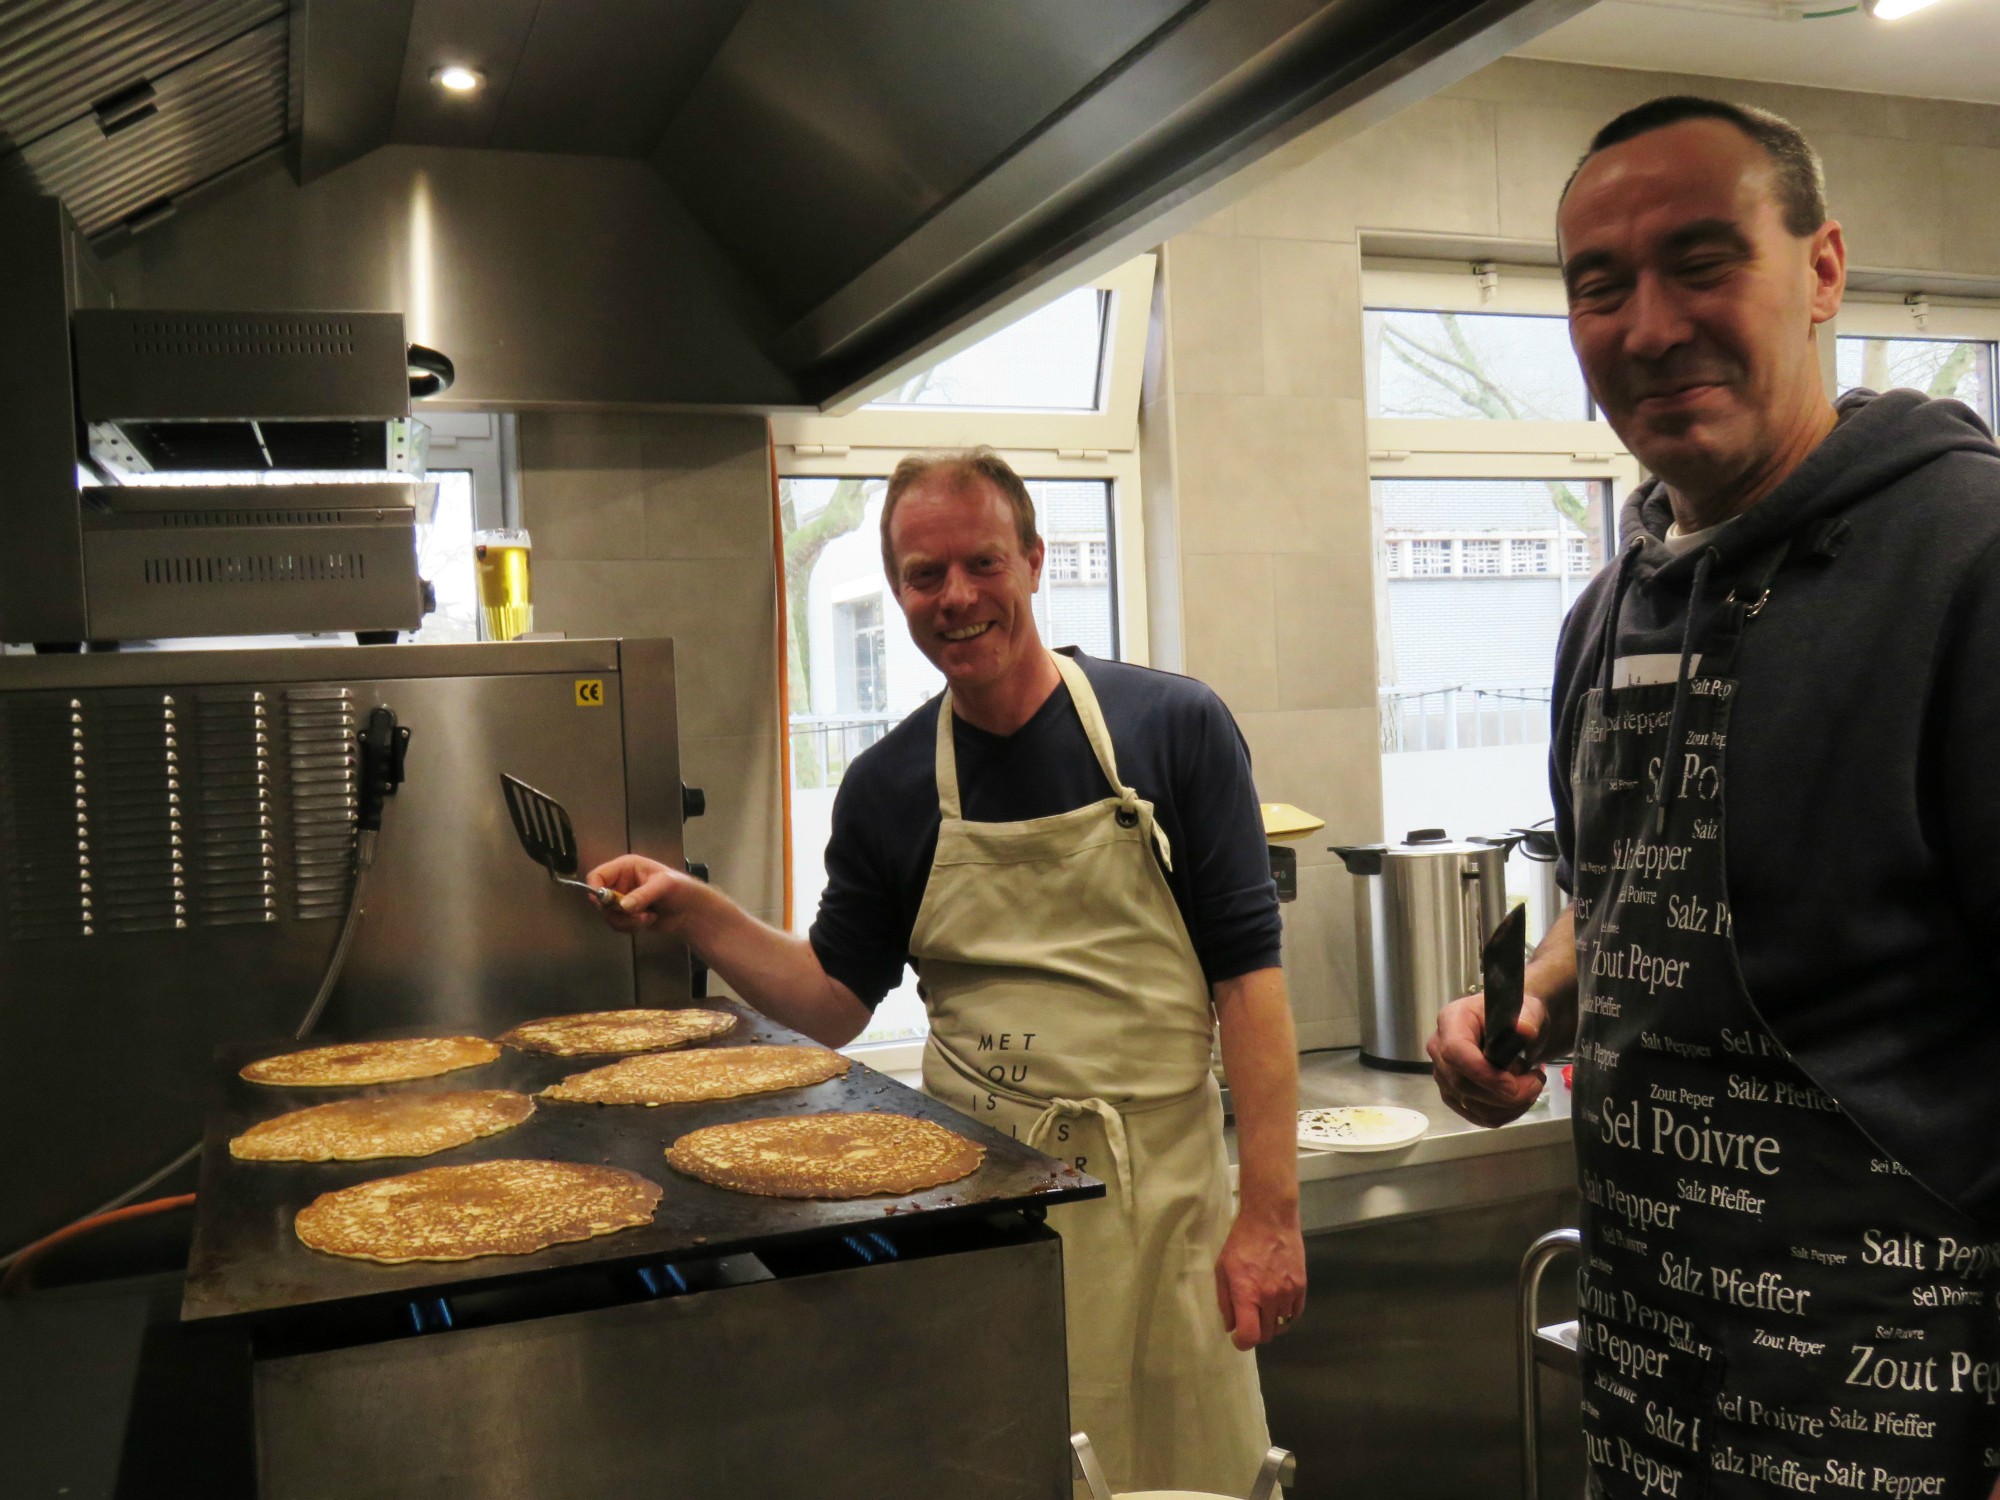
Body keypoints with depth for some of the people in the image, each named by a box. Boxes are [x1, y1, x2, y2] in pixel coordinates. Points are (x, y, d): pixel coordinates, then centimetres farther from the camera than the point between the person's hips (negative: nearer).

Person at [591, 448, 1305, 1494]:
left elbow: (1246, 968, -7)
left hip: (1157, 1183, -1)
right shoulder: (886, 788, 3)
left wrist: (1270, 1208, -11)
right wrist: (696, 914, -5)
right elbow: (837, 1004, 9)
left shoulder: (1172, 727, -5)